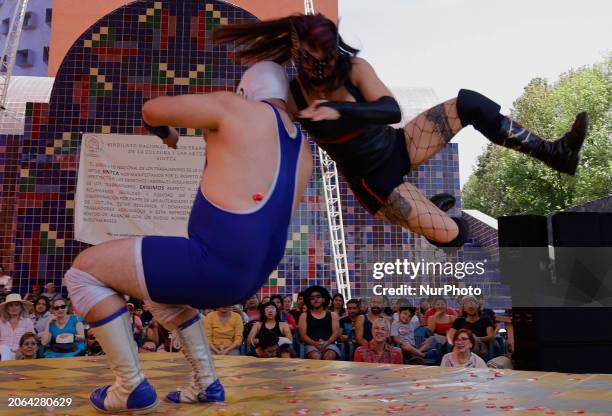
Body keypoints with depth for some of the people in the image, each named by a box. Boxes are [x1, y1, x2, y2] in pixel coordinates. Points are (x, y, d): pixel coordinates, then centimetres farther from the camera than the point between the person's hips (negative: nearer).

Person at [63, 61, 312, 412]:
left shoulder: (234, 107, -3)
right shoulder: (303, 152, 17)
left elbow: (152, 109, 7)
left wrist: (165, 133, 29)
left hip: (211, 264, -8)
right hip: (250, 274, 9)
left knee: (86, 271, 8)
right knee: (161, 288, 35)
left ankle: (133, 388, 9)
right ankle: (206, 383, 28)